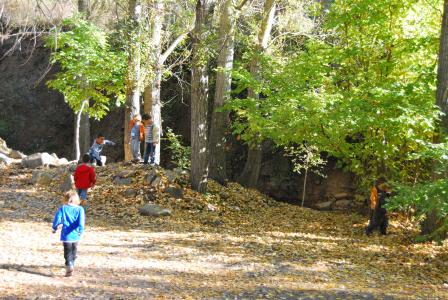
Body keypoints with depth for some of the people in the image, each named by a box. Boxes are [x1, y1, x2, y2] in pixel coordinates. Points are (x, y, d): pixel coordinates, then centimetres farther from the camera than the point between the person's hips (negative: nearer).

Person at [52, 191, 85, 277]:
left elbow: (57, 219, -3)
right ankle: (71, 265, 32)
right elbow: (81, 220, -14)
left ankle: (69, 266, -20)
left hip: (66, 234, -2)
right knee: (74, 252, 20)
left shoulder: (63, 208, -2)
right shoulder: (80, 209, -1)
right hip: (75, 235, 2)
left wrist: (54, 228, 12)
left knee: (68, 253, -2)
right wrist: (81, 230, -17)